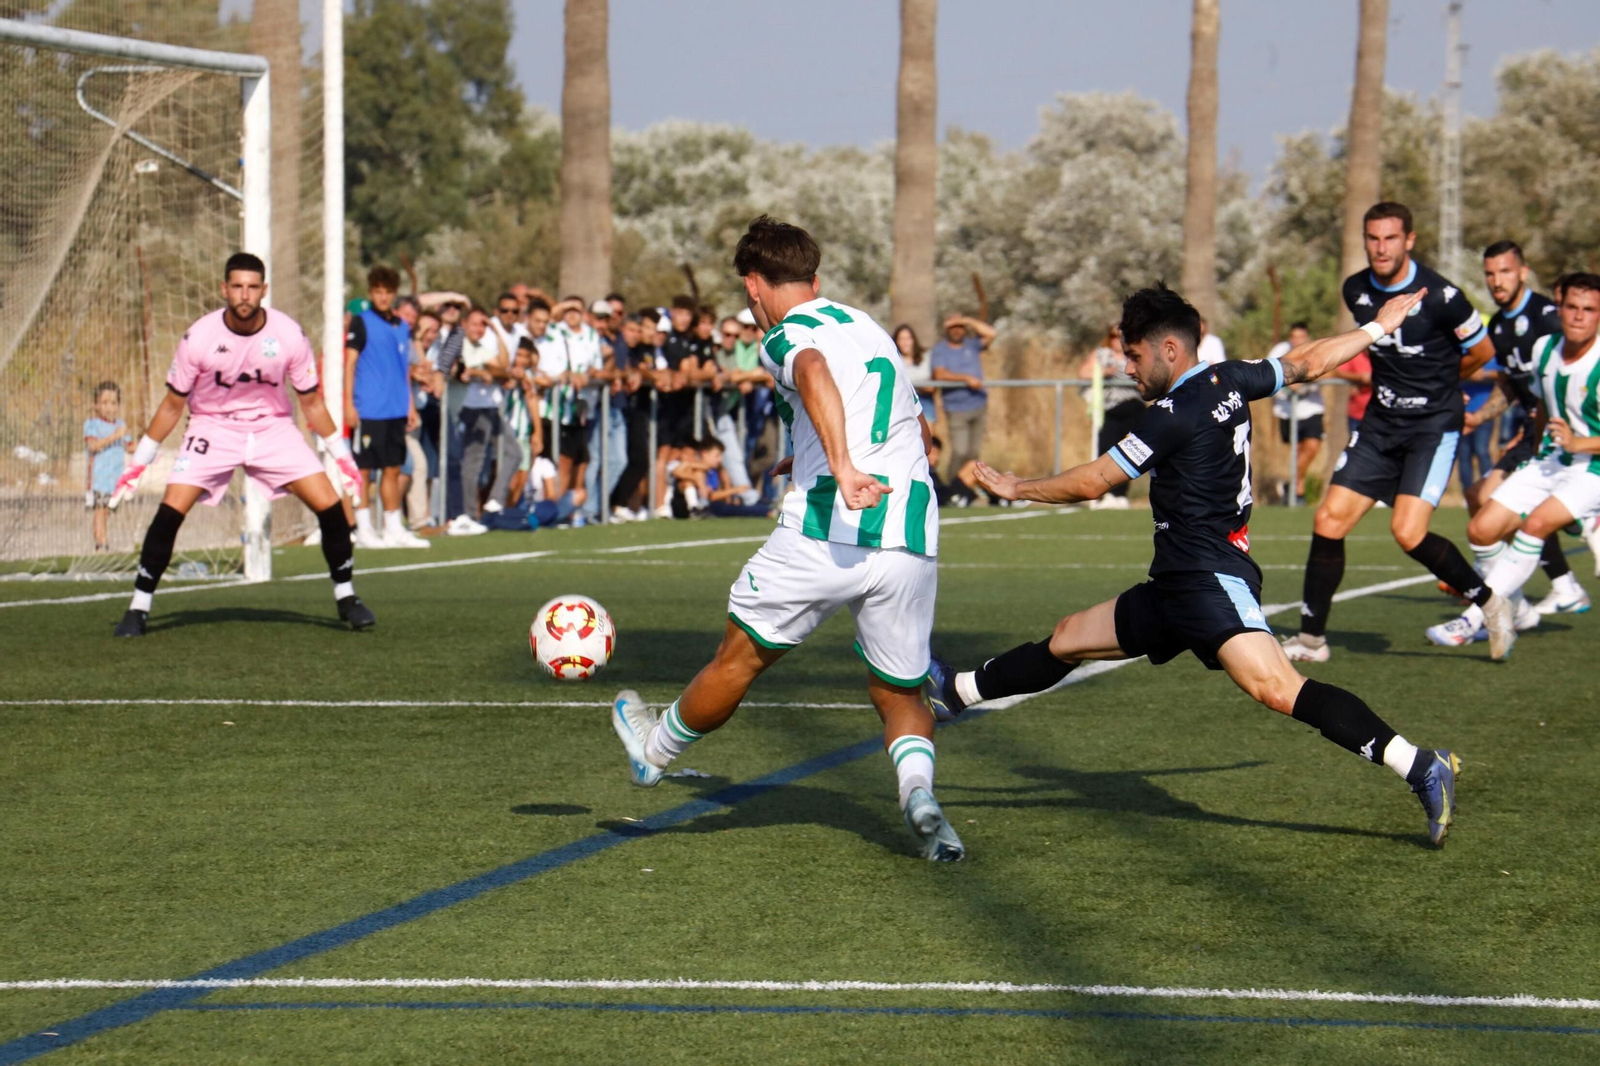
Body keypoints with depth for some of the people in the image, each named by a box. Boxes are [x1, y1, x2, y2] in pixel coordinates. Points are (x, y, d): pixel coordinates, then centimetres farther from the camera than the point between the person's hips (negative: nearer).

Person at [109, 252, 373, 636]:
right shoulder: (199, 337, -17)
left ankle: (345, 596, 9)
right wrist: (138, 462, -3)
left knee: (330, 506, -11)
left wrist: (343, 457, 1)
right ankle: (139, 607, -6)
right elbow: (173, 405, -4)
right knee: (170, 510, -19)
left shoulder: (289, 335, -15)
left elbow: (311, 402, 0)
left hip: (274, 428, 1)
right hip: (213, 428, -1)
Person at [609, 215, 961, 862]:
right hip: (913, 545, 5)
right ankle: (917, 787, -13)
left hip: (824, 536, -5)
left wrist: (843, 466, -38)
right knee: (901, 695, 15)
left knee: (739, 659, 16)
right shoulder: (868, 327, 23)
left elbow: (815, 372, -25)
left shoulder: (785, 335, 1)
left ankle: (655, 751, 36)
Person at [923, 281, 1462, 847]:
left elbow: (1090, 482, -8)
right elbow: (1306, 362, 24)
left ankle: (1422, 767, -33)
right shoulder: (1229, 381, 9)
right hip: (1176, 588, 11)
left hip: (1211, 582, -11)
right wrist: (1376, 327, 40)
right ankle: (957, 692, 39)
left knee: (1277, 689, -27)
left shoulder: (1178, 414, -15)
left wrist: (1018, 488, 8)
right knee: (1068, 638, 22)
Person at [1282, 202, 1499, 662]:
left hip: (1434, 423, -6)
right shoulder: (1355, 291, 2)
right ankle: (1311, 638, 7)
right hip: (1381, 422, 6)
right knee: (1329, 520, -3)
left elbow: (1482, 351, -1)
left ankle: (1488, 603, 3)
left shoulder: (1439, 296, -17)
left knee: (1408, 532, -19)